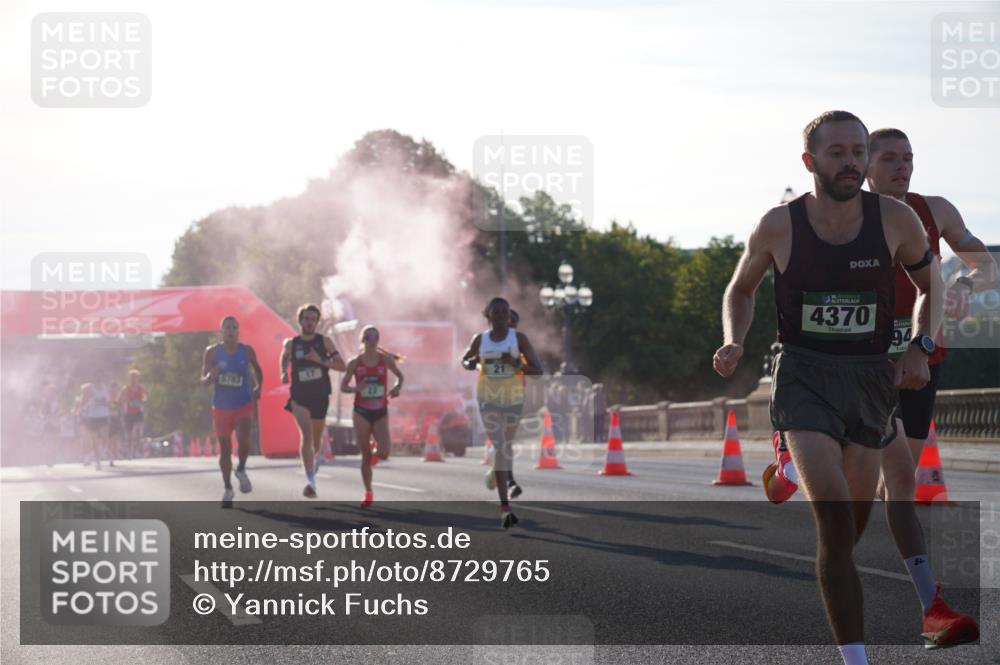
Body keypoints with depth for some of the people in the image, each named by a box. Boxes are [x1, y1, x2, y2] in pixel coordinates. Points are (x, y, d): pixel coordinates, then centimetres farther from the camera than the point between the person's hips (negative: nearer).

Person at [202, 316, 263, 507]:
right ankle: (228, 488, 24)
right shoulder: (212, 352, -6)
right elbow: (203, 381, -4)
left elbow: (257, 369, 15)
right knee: (225, 449, 7)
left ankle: (241, 470, 7)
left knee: (243, 439, -23)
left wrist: (258, 387, -1)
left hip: (244, 405, -1)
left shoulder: (247, 351, -4)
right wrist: (210, 377, -27)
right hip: (221, 407, 1)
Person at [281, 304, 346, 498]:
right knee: (306, 435, -22)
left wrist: (320, 360, -18)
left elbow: (342, 366, -5)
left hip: (320, 397, 1)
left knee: (316, 440, 15)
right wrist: (283, 373, 4)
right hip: (299, 396, -1)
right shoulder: (291, 343, 2)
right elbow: (284, 358, 24)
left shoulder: (325, 342, -2)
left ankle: (316, 458, 53)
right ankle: (311, 481, -27)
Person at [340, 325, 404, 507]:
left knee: (384, 454, -15)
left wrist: (397, 387, -7)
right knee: (365, 456, 2)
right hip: (361, 413, 0)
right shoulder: (355, 363, -3)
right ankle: (368, 493, 17)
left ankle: (376, 447, 23)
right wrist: (355, 388, -19)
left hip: (380, 413, 0)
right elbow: (343, 386, 3)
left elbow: (399, 375, 14)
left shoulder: (385, 359, -1)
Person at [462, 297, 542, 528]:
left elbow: (537, 370, -7)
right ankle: (505, 507, -19)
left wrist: (516, 364, -25)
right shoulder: (480, 340, -1)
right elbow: (465, 359, 18)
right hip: (488, 398, -1)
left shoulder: (519, 338, -6)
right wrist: (470, 364, -7)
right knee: (499, 446, -14)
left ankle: (496, 473, 54)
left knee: (507, 446, 18)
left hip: (513, 398, 1)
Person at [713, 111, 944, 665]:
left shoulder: (896, 220, -6)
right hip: (803, 375, -3)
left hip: (871, 377, 3)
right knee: (835, 515, -19)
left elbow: (930, 284, 11)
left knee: (853, 518, 17)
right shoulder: (779, 226, -8)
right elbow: (740, 289, 10)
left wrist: (920, 348, -4)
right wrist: (733, 342, -8)